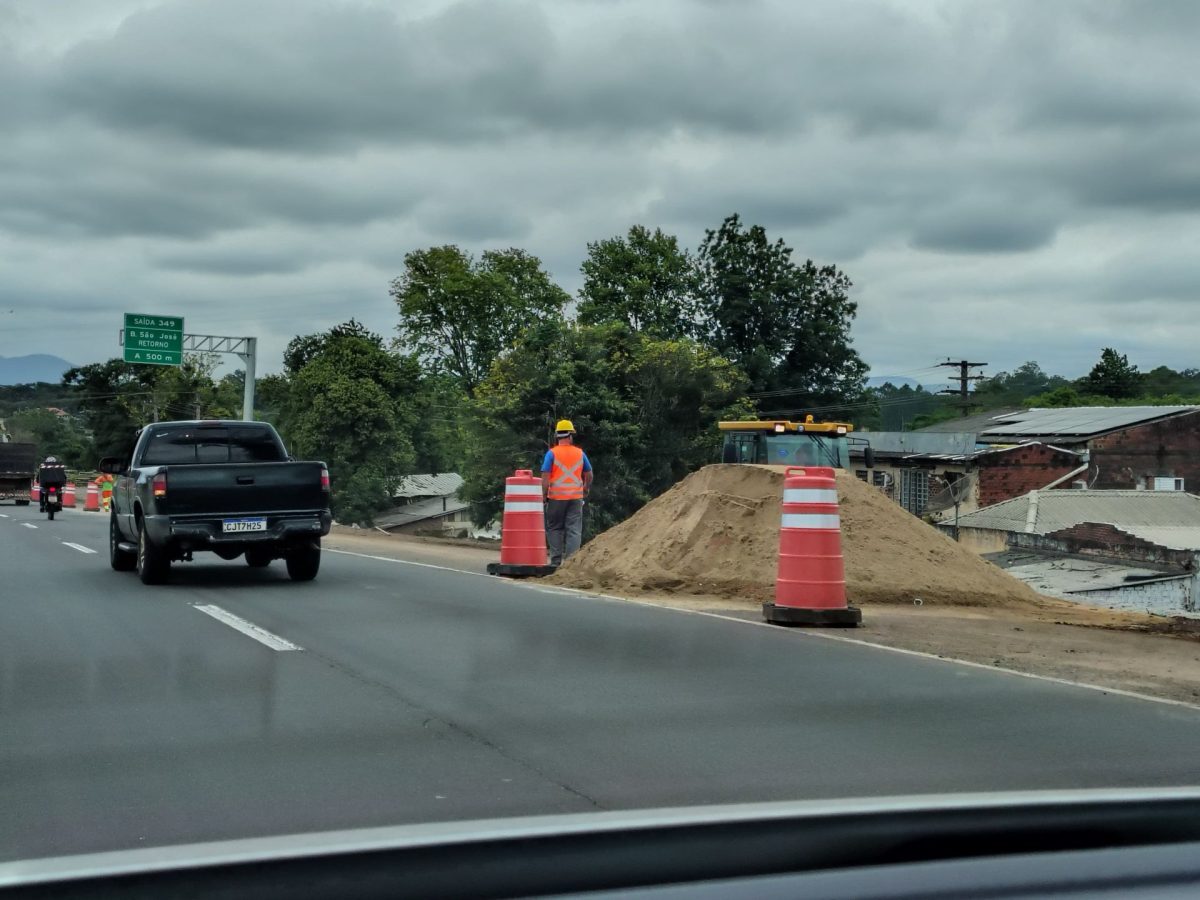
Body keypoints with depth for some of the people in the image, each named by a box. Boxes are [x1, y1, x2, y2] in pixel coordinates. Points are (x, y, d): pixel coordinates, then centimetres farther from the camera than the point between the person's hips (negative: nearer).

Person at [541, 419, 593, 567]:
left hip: (556, 497, -2)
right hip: (576, 497, 2)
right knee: (574, 530, 3)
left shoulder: (552, 453, -5)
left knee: (554, 529, 11)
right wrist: (586, 490, 29)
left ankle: (556, 560, 8)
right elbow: (589, 475, 13)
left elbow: (545, 477, -10)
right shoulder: (580, 453, 5)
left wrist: (544, 495, -1)